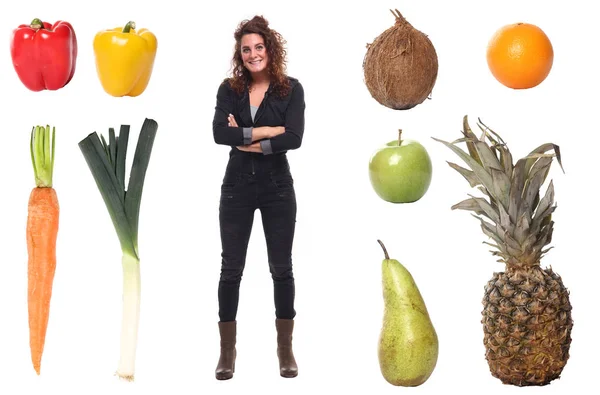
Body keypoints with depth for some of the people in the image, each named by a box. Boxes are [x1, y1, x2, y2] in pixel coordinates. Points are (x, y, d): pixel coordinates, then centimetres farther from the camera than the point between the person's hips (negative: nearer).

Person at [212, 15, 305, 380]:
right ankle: (228, 351, 14)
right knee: (231, 268, 5)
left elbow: (294, 138, -17)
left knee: (281, 268, 7)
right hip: (237, 187, 1)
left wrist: (246, 141, -14)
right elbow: (220, 133, -15)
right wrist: (266, 131, -17)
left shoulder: (290, 89, -4)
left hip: (277, 188, -1)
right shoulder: (229, 89, 1)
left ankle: (286, 349, 17)